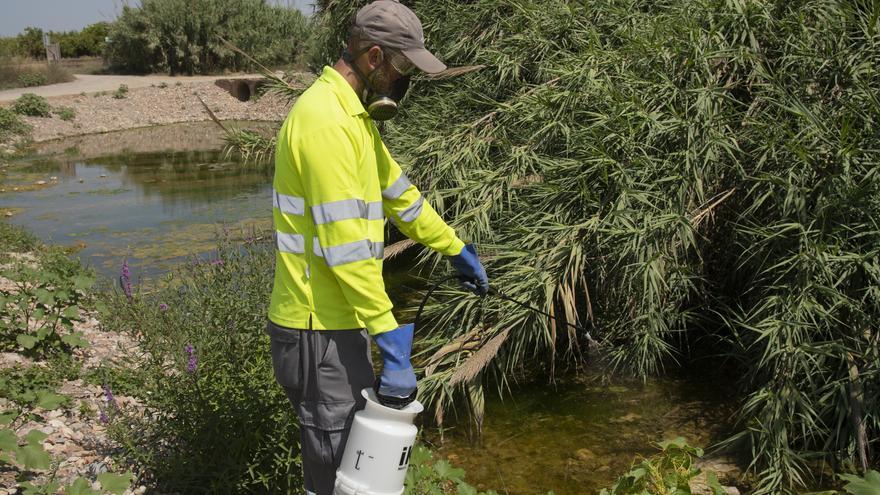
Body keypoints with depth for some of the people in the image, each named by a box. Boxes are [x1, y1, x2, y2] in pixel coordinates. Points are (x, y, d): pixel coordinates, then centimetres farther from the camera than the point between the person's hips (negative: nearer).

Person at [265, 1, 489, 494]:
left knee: (358, 431, 23)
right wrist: (388, 330, -26)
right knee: (335, 452, 4)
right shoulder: (324, 118, -22)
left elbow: (399, 193, 23)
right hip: (319, 323, -10)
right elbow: (345, 243, -27)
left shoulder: (355, 116, 12)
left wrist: (456, 248, 28)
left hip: (342, 314, 10)